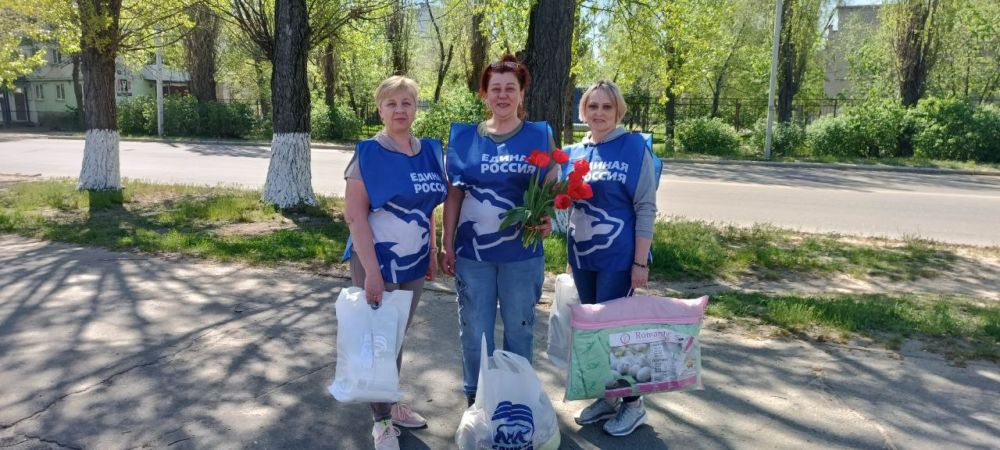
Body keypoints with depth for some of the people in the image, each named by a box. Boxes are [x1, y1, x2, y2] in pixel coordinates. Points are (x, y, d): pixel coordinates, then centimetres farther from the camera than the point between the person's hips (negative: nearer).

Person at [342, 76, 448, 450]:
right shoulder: (368, 153, -12)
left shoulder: (430, 152, 5)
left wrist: (432, 252, 12)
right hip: (379, 262, -5)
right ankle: (381, 419, 21)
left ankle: (390, 402, 33)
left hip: (413, 263, 5)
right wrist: (371, 271, -21)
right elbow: (355, 216, -16)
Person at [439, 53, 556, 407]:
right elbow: (453, 194, 4)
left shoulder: (539, 136, 0)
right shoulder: (464, 137, 2)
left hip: (522, 253, 0)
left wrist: (547, 218, -19)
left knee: (519, 329, 12)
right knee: (475, 331, 10)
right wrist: (447, 244, 1)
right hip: (472, 251, 1)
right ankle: (475, 400, 29)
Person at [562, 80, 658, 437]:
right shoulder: (573, 153, 7)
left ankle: (632, 403, 20)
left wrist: (641, 261, -14)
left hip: (618, 257, -5)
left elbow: (645, 207, -10)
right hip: (582, 256, 6)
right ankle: (605, 397, 30)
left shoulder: (634, 148, -8)